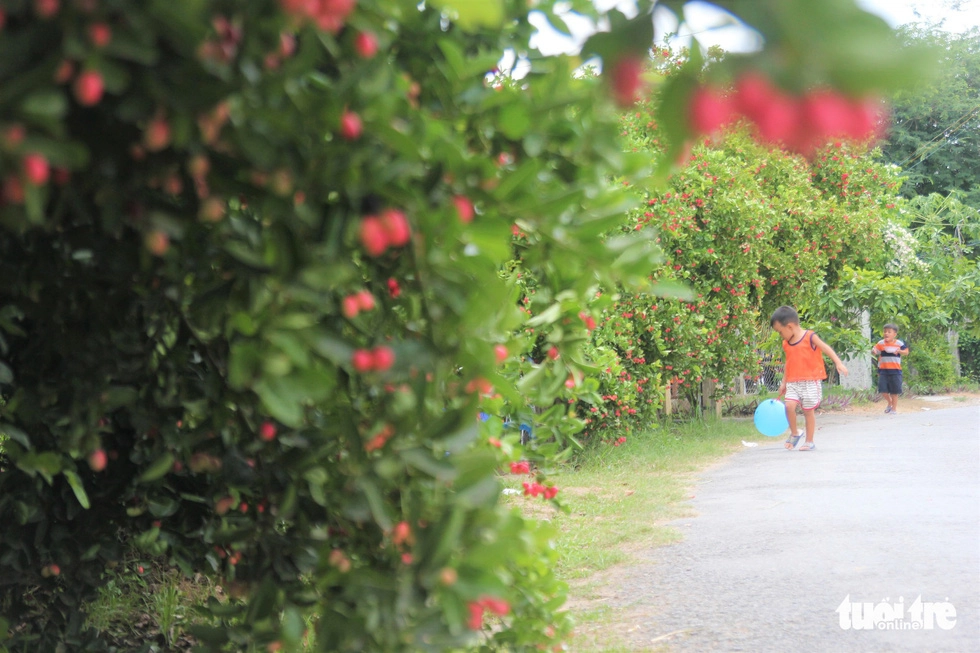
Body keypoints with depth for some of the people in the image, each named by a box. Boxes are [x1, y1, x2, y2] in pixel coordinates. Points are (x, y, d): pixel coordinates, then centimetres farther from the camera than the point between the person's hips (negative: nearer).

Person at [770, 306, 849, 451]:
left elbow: (826, 349, -8)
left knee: (808, 410, 0)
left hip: (810, 381, -5)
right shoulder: (786, 344, 11)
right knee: (789, 405, -14)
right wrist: (783, 383, 21)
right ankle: (794, 433, 6)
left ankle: (809, 441, 11)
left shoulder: (810, 337, -7)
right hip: (793, 382, 5)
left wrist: (838, 363, -19)